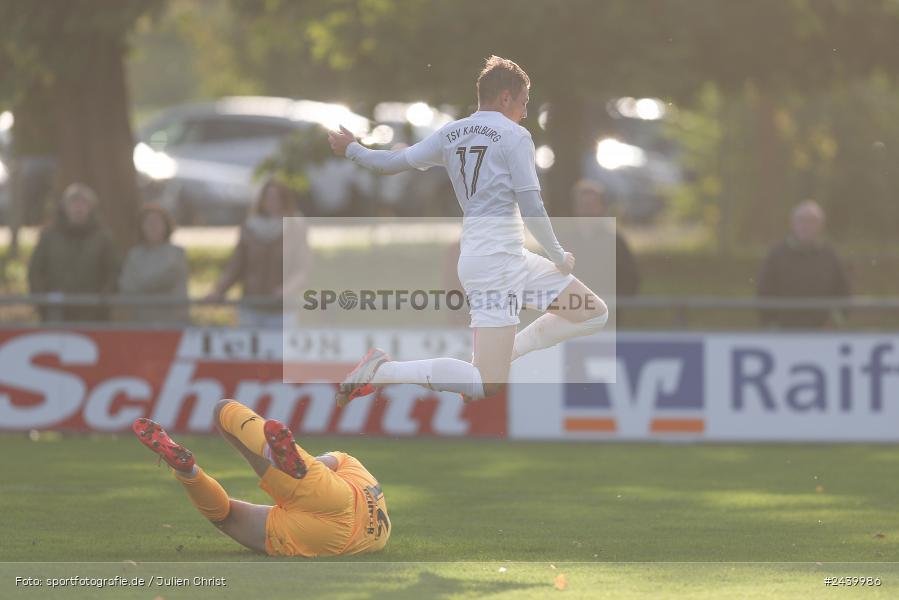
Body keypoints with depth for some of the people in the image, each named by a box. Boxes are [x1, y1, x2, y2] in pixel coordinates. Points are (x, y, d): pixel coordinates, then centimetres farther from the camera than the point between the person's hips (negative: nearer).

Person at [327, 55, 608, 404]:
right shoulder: (514, 136, -8)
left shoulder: (451, 134, 11)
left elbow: (393, 163, 11)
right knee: (487, 387, -13)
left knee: (595, 314, 13)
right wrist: (560, 258, 1)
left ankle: (501, 355, 11)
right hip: (496, 261, -9)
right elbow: (532, 210, -12)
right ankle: (383, 371, -11)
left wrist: (352, 150, 30)